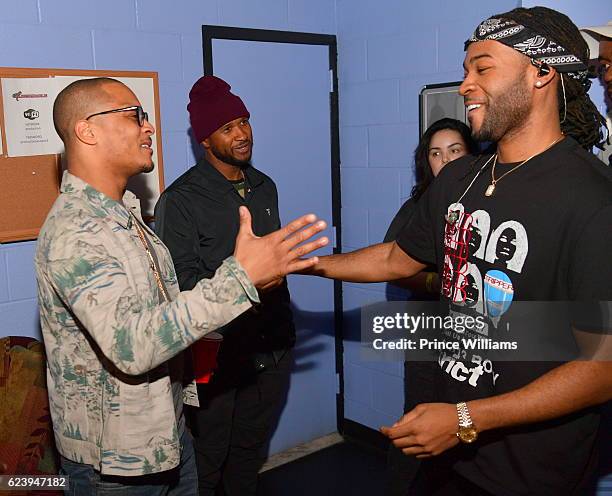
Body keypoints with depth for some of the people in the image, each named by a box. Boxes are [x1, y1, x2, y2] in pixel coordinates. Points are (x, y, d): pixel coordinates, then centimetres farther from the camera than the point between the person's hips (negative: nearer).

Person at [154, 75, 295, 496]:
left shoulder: (265, 187, 10)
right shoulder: (181, 199, -12)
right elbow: (185, 280, -16)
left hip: (274, 345, 6)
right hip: (218, 351, -6)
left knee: (251, 449, 21)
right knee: (207, 460, 10)